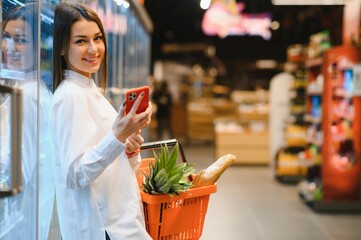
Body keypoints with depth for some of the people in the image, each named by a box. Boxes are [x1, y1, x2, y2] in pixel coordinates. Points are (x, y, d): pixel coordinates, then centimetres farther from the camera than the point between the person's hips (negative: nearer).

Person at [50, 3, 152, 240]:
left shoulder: (92, 91, 13)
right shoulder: (70, 96, -15)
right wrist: (118, 136, -33)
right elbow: (75, 174, -23)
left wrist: (131, 148, -1)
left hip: (119, 218, 9)